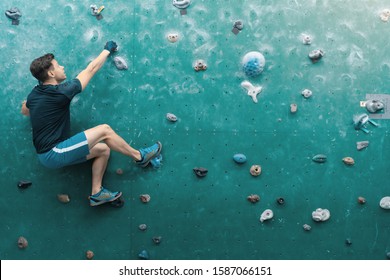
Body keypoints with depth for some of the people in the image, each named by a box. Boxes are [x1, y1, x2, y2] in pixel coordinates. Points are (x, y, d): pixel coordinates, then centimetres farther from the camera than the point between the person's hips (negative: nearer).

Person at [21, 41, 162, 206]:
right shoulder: (60, 92, -17)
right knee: (105, 130, -13)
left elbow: (24, 111, 33)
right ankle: (140, 157, 3)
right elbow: (91, 69, -5)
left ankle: (96, 193, 12)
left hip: (46, 154, 10)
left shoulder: (34, 94, 8)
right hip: (54, 154, -10)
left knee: (103, 149, 12)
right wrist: (108, 49, 9)